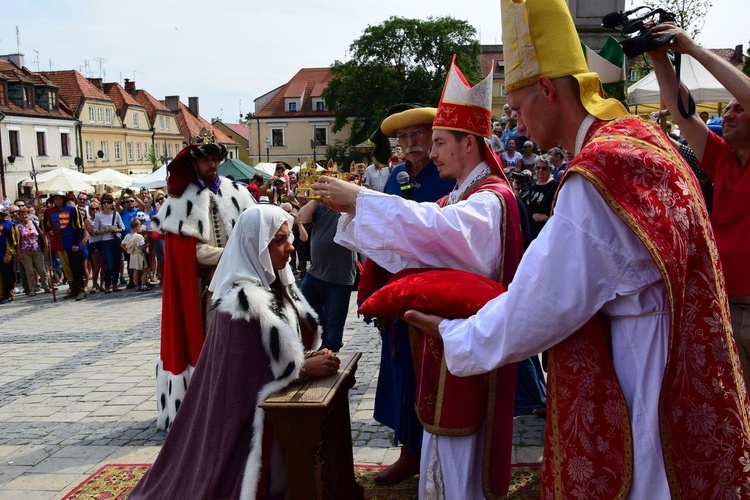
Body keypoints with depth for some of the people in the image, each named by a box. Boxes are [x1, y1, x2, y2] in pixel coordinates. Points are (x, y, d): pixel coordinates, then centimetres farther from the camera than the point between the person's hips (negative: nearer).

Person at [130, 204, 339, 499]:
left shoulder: (272, 283, 3)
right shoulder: (245, 299, -27)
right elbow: (249, 374, -25)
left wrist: (312, 357, -7)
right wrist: (306, 367, -21)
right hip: (252, 412, -9)